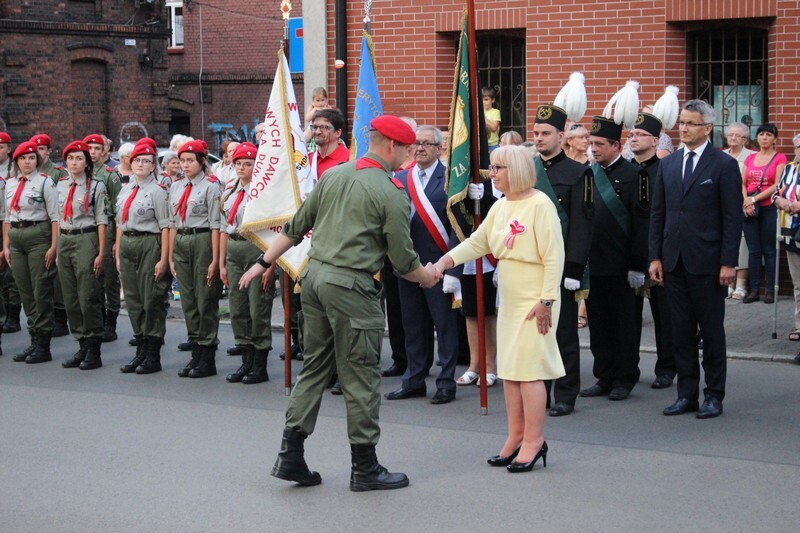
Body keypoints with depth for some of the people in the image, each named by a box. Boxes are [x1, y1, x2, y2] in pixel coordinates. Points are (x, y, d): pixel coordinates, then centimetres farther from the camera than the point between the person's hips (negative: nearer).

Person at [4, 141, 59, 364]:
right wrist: (6, 245, 12)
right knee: (25, 292, 9)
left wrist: (53, 246, -14)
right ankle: (34, 341, 17)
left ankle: (43, 345, 2)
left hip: (38, 236, -6)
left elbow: (55, 216, -8)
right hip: (16, 238, 6)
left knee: (41, 291, -3)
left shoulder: (45, 182, -5)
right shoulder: (10, 184, 12)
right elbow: (7, 217, 17)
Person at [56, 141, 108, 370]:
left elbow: (102, 221, -5)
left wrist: (101, 253, -9)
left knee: (88, 297, -6)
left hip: (86, 241, -6)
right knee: (70, 298, 7)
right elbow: (58, 219, 15)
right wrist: (57, 248, 11)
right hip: (64, 241, 6)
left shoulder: (96, 187, -4)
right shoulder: (60, 186, 12)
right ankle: (82, 346, 17)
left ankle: (94, 350, 2)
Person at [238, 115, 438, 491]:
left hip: (315, 276, 7)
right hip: (351, 285, -7)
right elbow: (403, 259, -4)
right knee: (360, 376, 2)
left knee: (314, 367, 14)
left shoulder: (333, 175, 10)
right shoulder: (391, 194, -9)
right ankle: (364, 467, 10)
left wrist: (264, 262, 20)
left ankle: (290, 456, 13)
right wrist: (427, 277, 15)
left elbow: (296, 227, 13)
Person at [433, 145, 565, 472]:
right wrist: (444, 262, -2)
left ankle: (533, 441, 1)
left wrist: (546, 301, -19)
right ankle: (516, 436, 19)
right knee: (509, 368, 11)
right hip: (509, 299, 8)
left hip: (535, 302, -8)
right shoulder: (501, 206, 11)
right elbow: (477, 243, 12)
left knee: (528, 368, -7)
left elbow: (554, 257, -16)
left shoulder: (540, 205, -14)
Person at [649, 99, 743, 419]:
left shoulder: (724, 165, -4)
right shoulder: (667, 165, 11)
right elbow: (657, 213, 12)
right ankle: (686, 394, 16)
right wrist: (655, 256, 4)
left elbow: (733, 218, -6)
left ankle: (714, 395, 12)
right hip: (674, 261, 5)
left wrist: (728, 263, -11)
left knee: (712, 331, 4)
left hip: (707, 262, -5)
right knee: (681, 331, 9)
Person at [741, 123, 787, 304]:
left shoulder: (780, 158, -1)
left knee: (769, 250, 0)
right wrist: (746, 202, -8)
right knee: (753, 250, 5)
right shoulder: (750, 158, 13)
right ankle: (754, 290, 8)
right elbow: (742, 183, 10)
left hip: (769, 208, -4)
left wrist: (754, 199, -12)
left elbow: (777, 186, -9)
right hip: (750, 209, 4)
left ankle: (770, 290, 5)